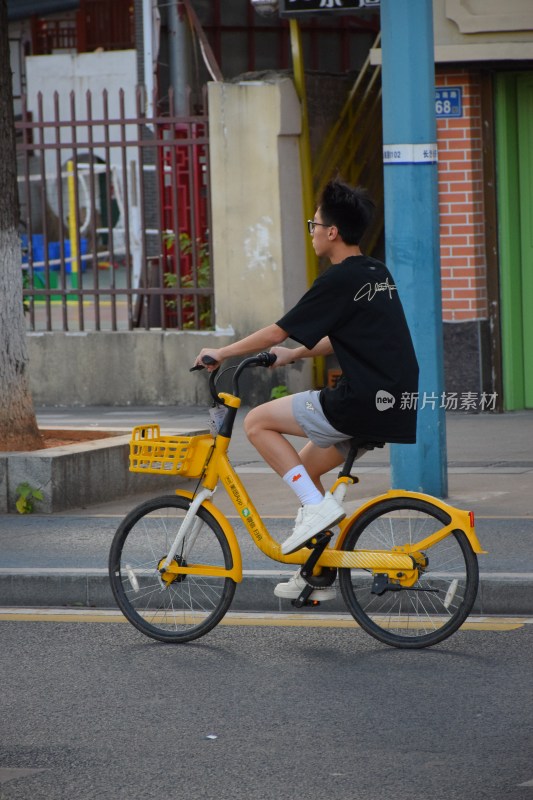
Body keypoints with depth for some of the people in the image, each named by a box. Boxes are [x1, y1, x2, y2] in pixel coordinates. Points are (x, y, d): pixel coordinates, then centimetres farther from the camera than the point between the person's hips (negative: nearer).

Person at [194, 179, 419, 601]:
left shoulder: (340, 280, -11)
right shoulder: (378, 273, 15)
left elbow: (278, 331, -7)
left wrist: (222, 352, 4)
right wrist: (293, 355, 33)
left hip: (363, 401, -9)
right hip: (395, 403, 9)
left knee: (258, 421, -2)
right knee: (306, 464, 23)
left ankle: (317, 505, -8)